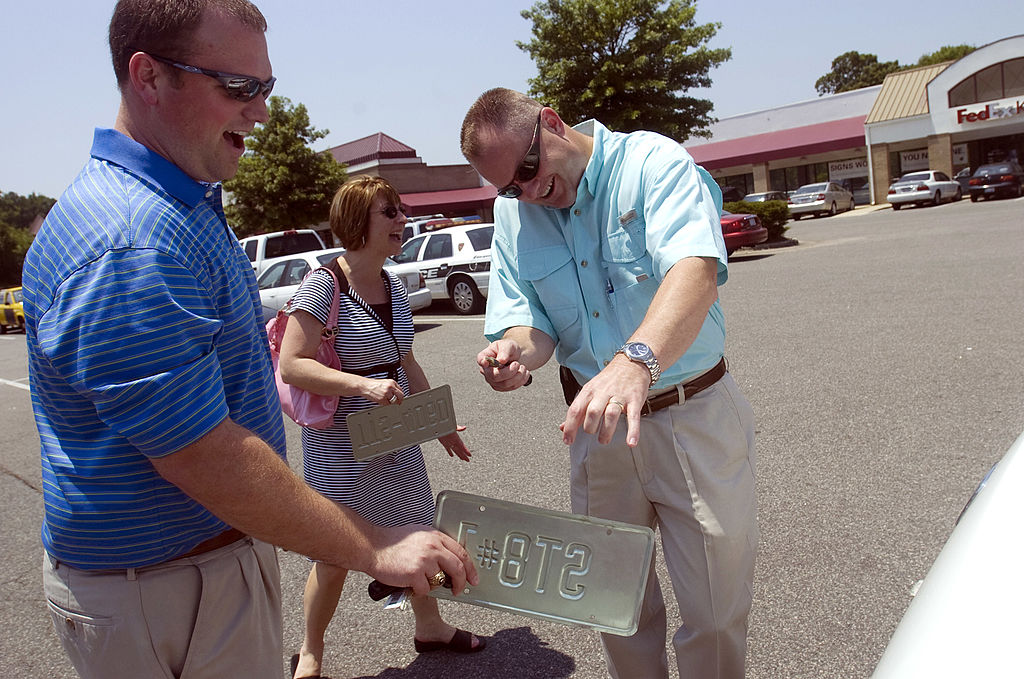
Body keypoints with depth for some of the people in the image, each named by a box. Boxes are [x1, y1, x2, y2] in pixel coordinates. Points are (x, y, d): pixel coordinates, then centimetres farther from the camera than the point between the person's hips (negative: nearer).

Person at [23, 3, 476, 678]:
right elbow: (203, 458, -30)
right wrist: (373, 548, -24)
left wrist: (251, 350, 14)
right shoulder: (132, 242, -28)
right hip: (160, 591, -10)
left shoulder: (184, 205, 9)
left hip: (218, 550, 10)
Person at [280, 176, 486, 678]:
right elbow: (292, 365, -21)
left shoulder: (394, 288, 6)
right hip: (339, 448, -6)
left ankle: (430, 627, 40)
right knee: (334, 560, 8)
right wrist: (364, 385, -31)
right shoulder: (323, 287, -16)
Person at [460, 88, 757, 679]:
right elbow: (530, 316, 0)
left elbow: (696, 270, -31)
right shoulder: (513, 213, 3)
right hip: (596, 424, 4)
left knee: (717, 612, 6)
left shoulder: (653, 162, -14)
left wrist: (636, 359, -49)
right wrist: (519, 351, -24)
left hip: (694, 418, -4)